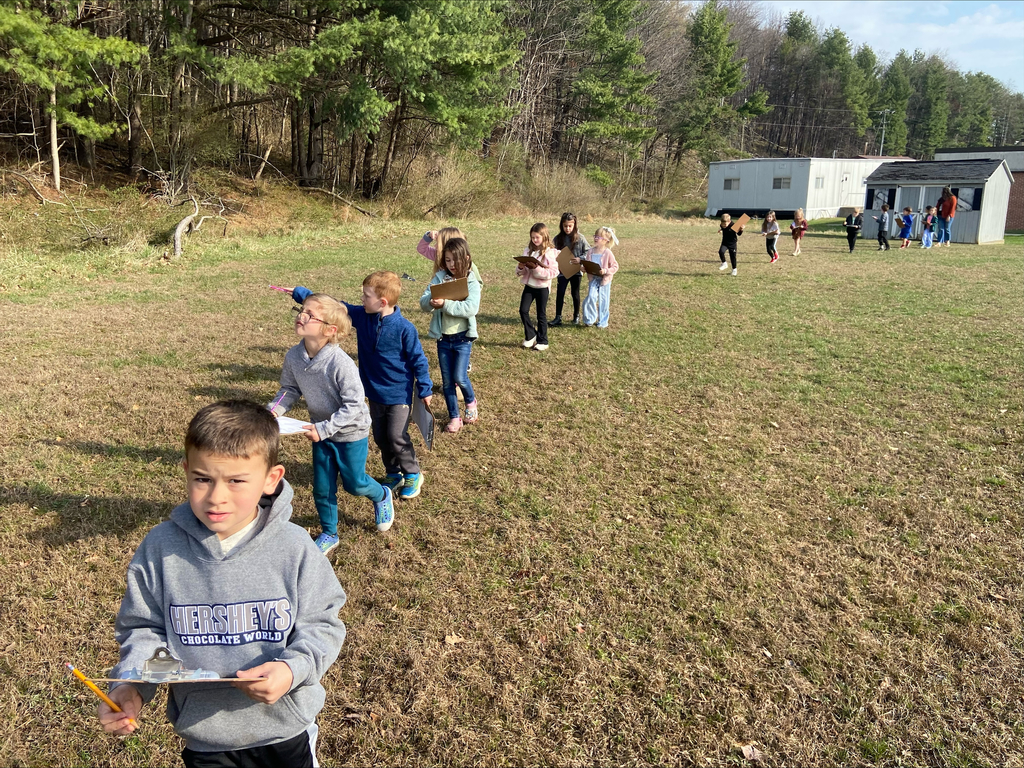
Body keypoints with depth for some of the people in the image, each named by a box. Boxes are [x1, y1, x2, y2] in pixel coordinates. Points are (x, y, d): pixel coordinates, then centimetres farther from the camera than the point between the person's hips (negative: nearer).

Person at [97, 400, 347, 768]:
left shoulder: (294, 548, -17)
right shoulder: (161, 548, -12)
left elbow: (321, 626, -9)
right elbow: (144, 629, -2)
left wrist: (293, 669, -27)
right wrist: (129, 687, -18)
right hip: (203, 735, 1)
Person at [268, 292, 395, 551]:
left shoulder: (340, 363, -32)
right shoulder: (293, 356, -14)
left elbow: (354, 405, -27)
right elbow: (290, 389, 4)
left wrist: (324, 428, -29)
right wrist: (274, 409, -13)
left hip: (351, 432, -5)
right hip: (322, 431, 5)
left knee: (354, 483, 11)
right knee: (322, 487, 11)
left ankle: (382, 496, 45)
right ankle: (329, 534, 33)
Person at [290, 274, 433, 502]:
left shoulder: (404, 328, -21)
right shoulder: (361, 316, -6)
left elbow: (418, 360, -12)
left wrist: (425, 390, -7)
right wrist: (299, 293, 2)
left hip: (399, 393, -6)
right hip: (375, 392, 6)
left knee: (397, 436, -5)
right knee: (380, 436, 14)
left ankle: (412, 475, 18)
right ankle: (393, 474, 32)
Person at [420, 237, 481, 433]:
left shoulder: (472, 283, -8)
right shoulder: (439, 279, 0)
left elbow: (471, 308, -23)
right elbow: (423, 303, -6)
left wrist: (446, 304, -32)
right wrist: (431, 302, -29)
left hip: (462, 337, -3)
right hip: (443, 338, 3)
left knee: (459, 377, -6)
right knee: (447, 381, 8)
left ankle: (471, 402, 26)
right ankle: (454, 417, 22)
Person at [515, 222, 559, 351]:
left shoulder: (550, 253, -9)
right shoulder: (528, 251, 5)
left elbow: (553, 272, -15)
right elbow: (520, 272, 10)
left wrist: (537, 269, -24)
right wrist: (521, 268, -13)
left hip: (542, 287, -4)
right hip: (529, 285, 4)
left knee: (541, 314, 5)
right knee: (523, 310, -3)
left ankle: (542, 341, 18)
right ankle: (531, 335, 18)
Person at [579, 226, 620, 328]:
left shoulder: (608, 253, -12)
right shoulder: (591, 252, 1)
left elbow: (615, 266, -9)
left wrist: (605, 271, -23)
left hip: (604, 280, -3)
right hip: (593, 278, 3)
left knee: (603, 301, 6)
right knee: (591, 297, -15)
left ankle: (603, 322, 21)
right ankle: (590, 319, 0)